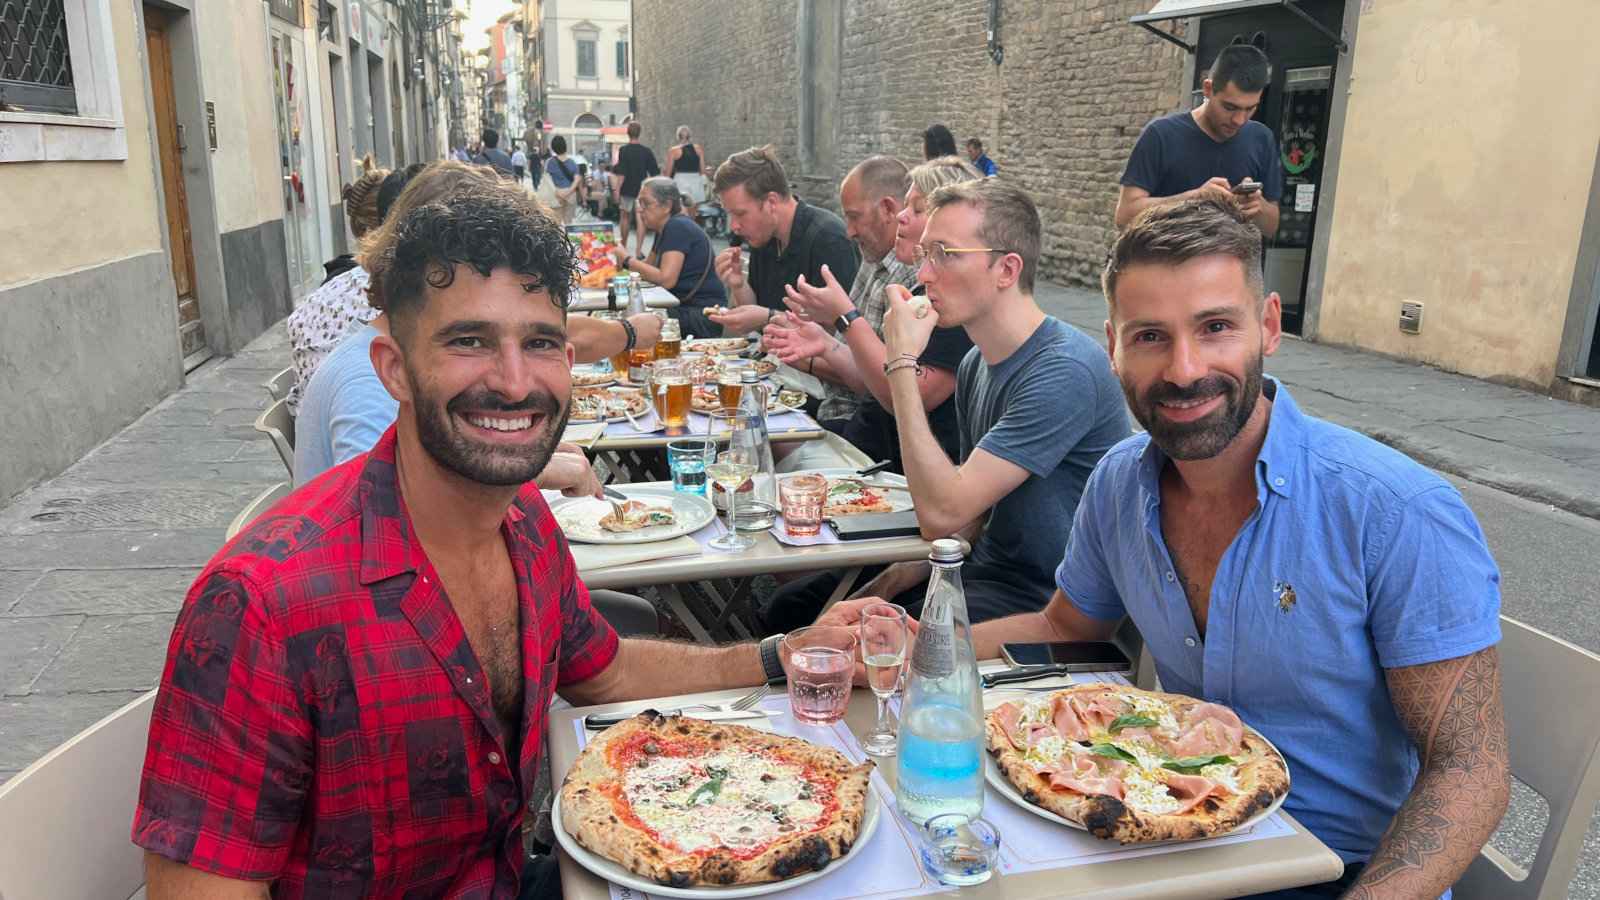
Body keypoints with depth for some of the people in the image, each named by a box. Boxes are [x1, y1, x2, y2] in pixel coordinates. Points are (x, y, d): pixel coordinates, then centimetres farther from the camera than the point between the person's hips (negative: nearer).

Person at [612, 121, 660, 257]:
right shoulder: (647, 151, -2)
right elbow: (654, 173, 0)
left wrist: (617, 190, -11)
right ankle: (638, 251, -9)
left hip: (627, 190, -1)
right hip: (642, 190, 1)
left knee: (625, 217, 17)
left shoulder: (623, 150, -10)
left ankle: (623, 247, 27)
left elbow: (621, 173, -15)